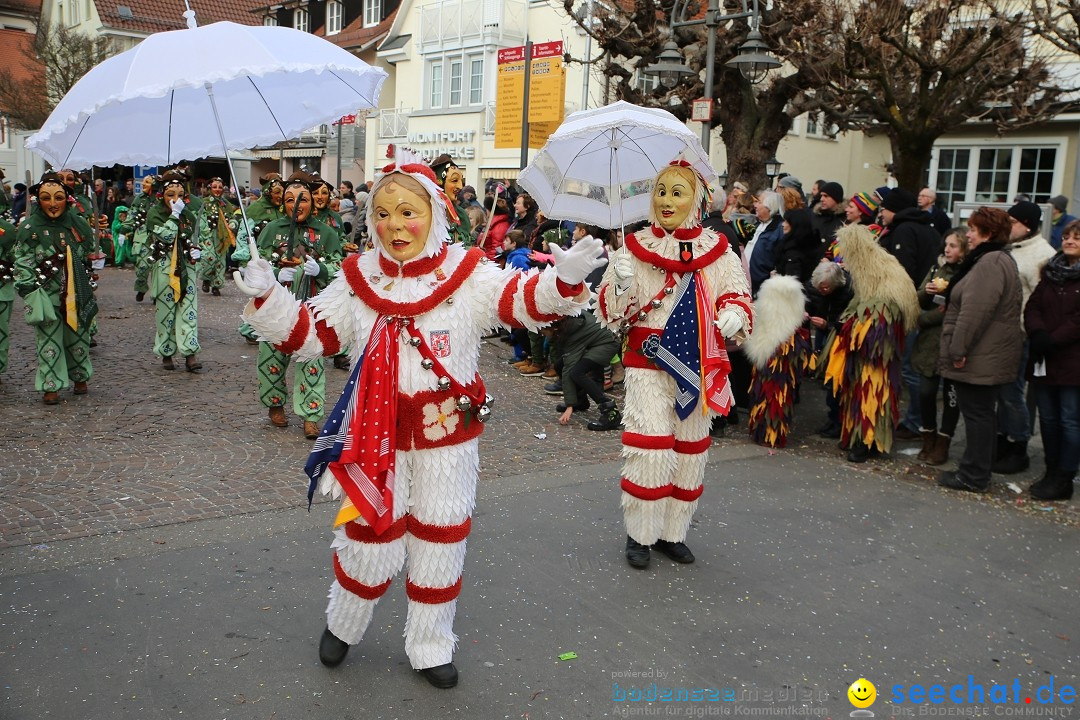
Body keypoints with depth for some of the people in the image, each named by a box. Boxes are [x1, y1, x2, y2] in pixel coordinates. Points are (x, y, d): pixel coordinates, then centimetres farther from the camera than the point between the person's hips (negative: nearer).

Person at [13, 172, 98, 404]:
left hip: (76, 293, 3)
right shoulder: (30, 228, -7)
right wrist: (30, 293, -13)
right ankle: (51, 386, 9)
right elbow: (22, 264, -8)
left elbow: (90, 253, 21)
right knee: (49, 341, 0)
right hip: (47, 295, -3)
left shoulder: (78, 223, 3)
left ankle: (80, 377, 32)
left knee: (79, 337, 14)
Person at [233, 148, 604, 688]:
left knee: (440, 542, 12)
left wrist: (563, 279, -34)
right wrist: (267, 298, -10)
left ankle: (430, 647, 32)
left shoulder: (468, 276, -6)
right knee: (370, 536, 10)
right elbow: (309, 334, 4)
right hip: (377, 434, 1)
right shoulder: (357, 280, 0)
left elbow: (525, 300, -15)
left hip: (447, 434, 0)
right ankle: (343, 625, 39)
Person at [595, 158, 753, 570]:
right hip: (649, 365, -3)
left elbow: (738, 297, 8)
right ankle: (640, 534, 9)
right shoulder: (636, 248, -2)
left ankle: (673, 532, 25)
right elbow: (610, 314, -4)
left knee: (691, 450, 10)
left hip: (699, 367, 3)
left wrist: (734, 314, -15)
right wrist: (621, 284, -24)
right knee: (650, 448, -9)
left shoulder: (718, 252, 4)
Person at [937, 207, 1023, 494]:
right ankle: (976, 471, 25)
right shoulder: (997, 259, 17)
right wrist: (960, 348, 22)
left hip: (981, 359, -11)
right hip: (989, 357, 11)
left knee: (977, 413, -3)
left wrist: (959, 348, -21)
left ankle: (974, 476, 5)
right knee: (981, 413, 15)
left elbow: (975, 311, -25)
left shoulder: (990, 263, -19)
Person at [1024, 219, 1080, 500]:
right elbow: (1032, 306, 5)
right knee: (1048, 418, 12)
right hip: (1044, 361, 6)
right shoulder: (1052, 271, 13)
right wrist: (1038, 334, -12)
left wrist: (1053, 340, -20)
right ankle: (1052, 472, 24)